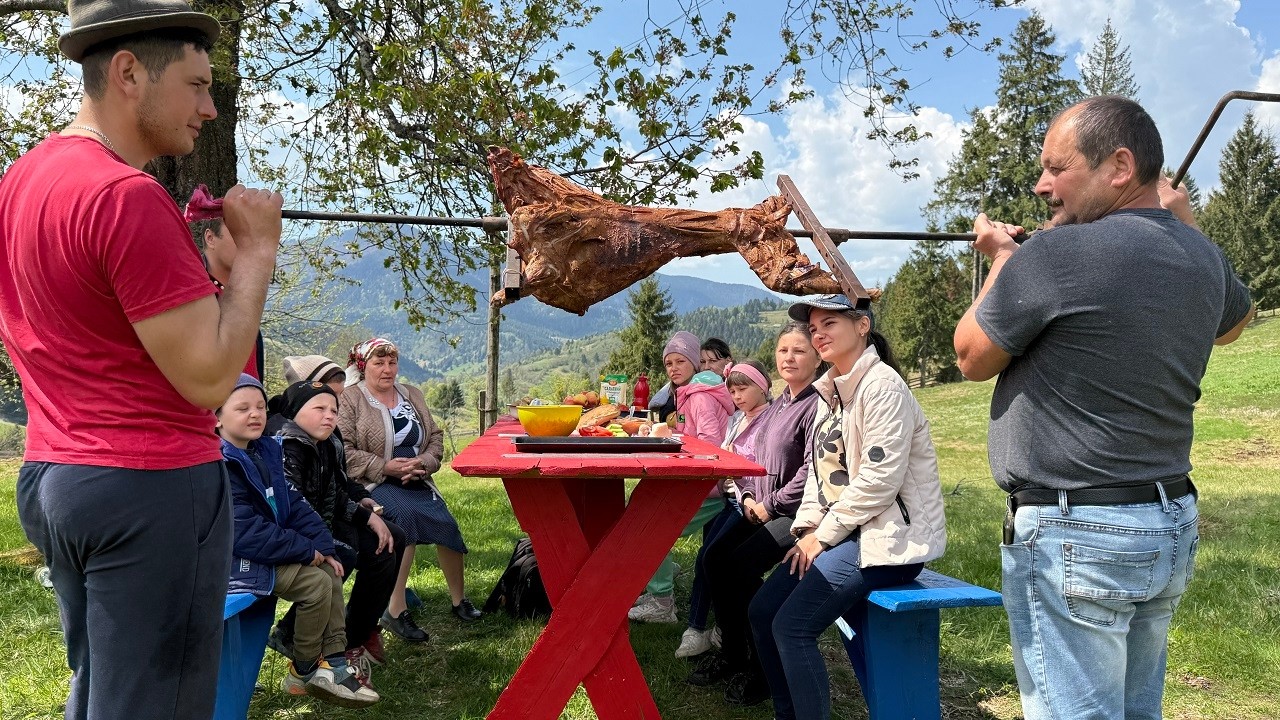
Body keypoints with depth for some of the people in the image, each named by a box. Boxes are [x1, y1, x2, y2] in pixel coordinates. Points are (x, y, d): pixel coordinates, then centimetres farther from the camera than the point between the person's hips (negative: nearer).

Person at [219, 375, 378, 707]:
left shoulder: (266, 452, 8)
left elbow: (295, 505, 10)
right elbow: (244, 532, -27)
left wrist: (323, 547, -2)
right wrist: (306, 550, -20)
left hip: (265, 550, 10)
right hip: (231, 560, -10)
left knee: (330, 571, 3)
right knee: (316, 582, -16)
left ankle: (333, 663, 1)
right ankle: (303, 672, 3)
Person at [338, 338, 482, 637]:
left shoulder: (413, 395, 16)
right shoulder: (350, 400, -2)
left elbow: (436, 438, 15)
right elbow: (342, 450, -11)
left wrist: (424, 462, -6)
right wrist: (385, 467, -17)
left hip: (415, 481, 5)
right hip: (373, 485, -5)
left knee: (446, 523, -17)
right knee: (405, 513, -34)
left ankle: (459, 599, 4)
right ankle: (395, 610, -27)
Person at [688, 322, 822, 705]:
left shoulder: (818, 404, -15)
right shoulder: (779, 403, 14)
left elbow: (811, 470, -22)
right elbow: (756, 457, 18)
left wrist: (771, 504, -16)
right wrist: (749, 496, 2)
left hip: (797, 512, -9)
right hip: (763, 508, 9)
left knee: (742, 565, -22)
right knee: (714, 557, -3)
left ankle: (763, 666, -3)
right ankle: (732, 652, 12)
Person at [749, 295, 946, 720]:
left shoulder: (882, 386, -16)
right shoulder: (831, 390, 13)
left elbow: (879, 479, -22)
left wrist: (823, 536, -15)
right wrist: (806, 529, 1)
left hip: (888, 537, -9)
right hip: (837, 532, 9)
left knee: (792, 626, -18)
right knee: (761, 611, 3)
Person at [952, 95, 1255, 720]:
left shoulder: (1054, 254, -19)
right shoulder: (1203, 256, 6)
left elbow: (972, 358, -6)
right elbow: (1234, 320, 30)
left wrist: (1003, 258, 7)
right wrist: (1181, 219, 25)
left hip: (1073, 534, -8)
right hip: (1172, 527, 9)